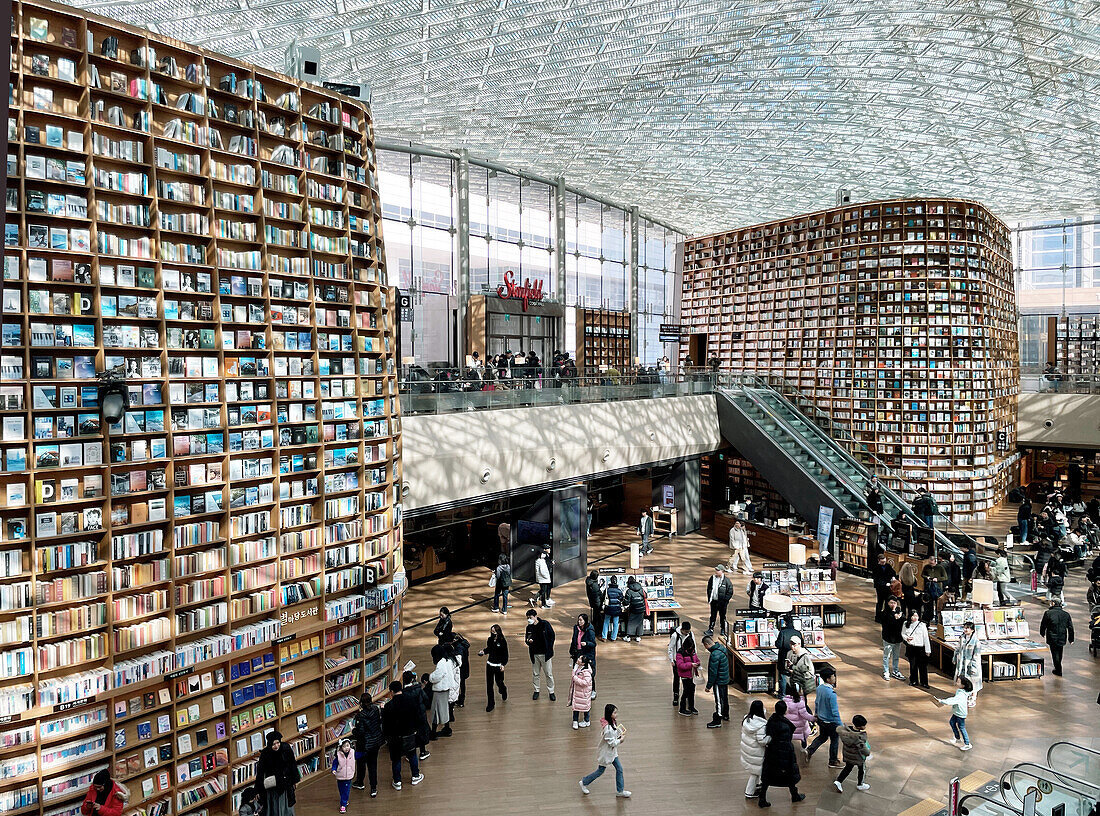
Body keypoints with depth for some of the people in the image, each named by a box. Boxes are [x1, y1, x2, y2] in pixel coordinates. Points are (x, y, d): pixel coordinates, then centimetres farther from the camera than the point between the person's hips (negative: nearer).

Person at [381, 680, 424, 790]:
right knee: (412, 755, 20)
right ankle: (416, 776, 31)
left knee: (396, 758, 12)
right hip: (410, 734, 3)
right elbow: (417, 718, 0)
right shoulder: (411, 701, -9)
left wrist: (386, 736, 4)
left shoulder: (389, 706, -19)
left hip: (395, 736, -3)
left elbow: (385, 724, -12)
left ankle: (397, 782, 18)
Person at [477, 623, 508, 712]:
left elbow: (505, 654, -8)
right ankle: (491, 704, 13)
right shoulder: (490, 640, 0)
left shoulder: (502, 641, -13)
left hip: (498, 665, -4)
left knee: (499, 682, 8)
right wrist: (483, 652, -2)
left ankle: (504, 690, 44)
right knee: (489, 684, 3)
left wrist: (503, 664, -15)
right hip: (490, 664, 4)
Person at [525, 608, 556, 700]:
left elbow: (552, 636, -4)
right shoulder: (529, 627, 1)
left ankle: (551, 692, 19)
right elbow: (527, 639, 12)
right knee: (535, 674, 13)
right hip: (534, 654, 3)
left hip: (545, 654, -3)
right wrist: (528, 641, -12)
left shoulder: (545, 624, -11)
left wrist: (549, 649, -7)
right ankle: (536, 691, 30)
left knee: (549, 674, 5)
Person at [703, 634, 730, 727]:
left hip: (719, 681, -9)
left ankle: (717, 721, 13)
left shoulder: (715, 655, -30)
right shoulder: (722, 648, -1)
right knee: (725, 698, 25)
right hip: (726, 679, 9)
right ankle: (725, 714, 42)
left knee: (719, 701, 2)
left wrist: (709, 685, -15)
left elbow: (713, 673, -25)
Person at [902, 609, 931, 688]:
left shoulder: (922, 625, -4)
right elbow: (903, 634, 15)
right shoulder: (906, 625, 3)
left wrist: (927, 650, -4)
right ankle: (913, 681, 24)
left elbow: (926, 638, -3)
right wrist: (906, 638, -9)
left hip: (920, 648, -2)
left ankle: (924, 682, 11)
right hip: (910, 648, 2)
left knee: (922, 665, -1)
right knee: (912, 665, 10)